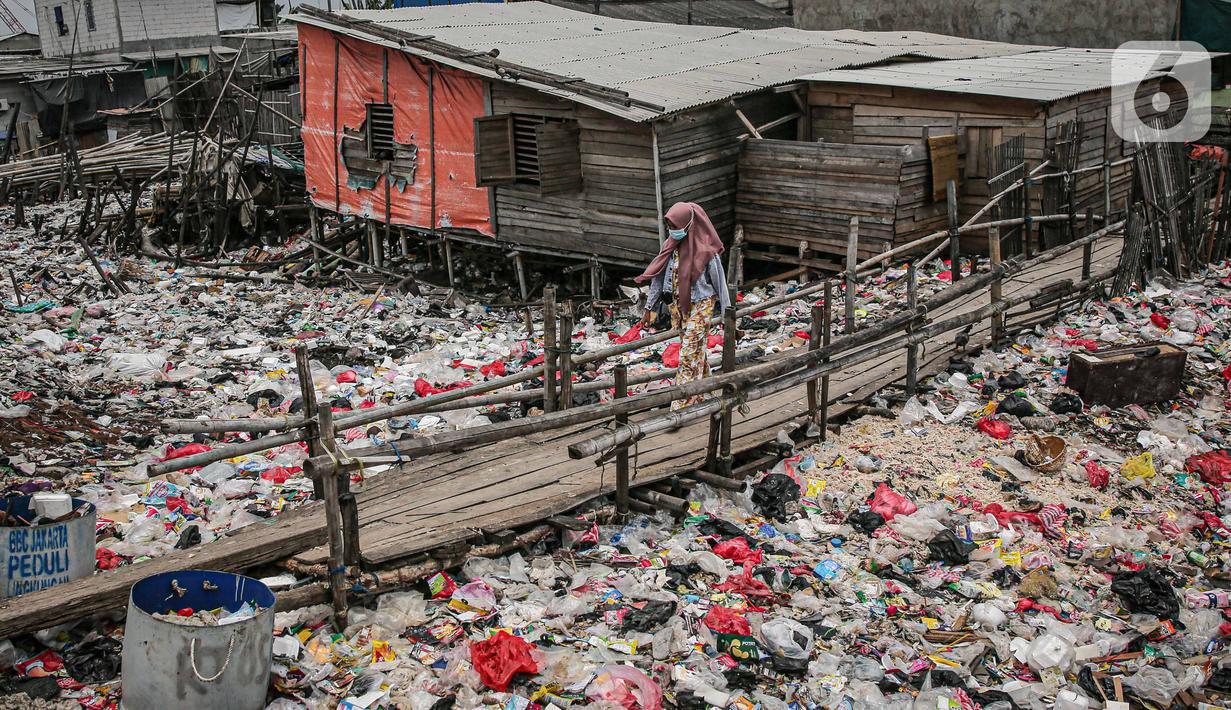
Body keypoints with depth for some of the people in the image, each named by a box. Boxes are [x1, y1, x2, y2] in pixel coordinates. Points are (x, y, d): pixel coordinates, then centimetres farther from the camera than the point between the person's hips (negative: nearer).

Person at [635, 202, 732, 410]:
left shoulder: (705, 251, -18)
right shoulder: (671, 246, -1)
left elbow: (719, 281, -11)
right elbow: (658, 277, 5)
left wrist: (727, 313, -9)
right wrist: (649, 308, 7)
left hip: (699, 306, -6)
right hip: (678, 305, 6)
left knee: (689, 355, -6)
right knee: (696, 352, 18)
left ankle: (681, 405, -4)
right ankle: (700, 396, 32)